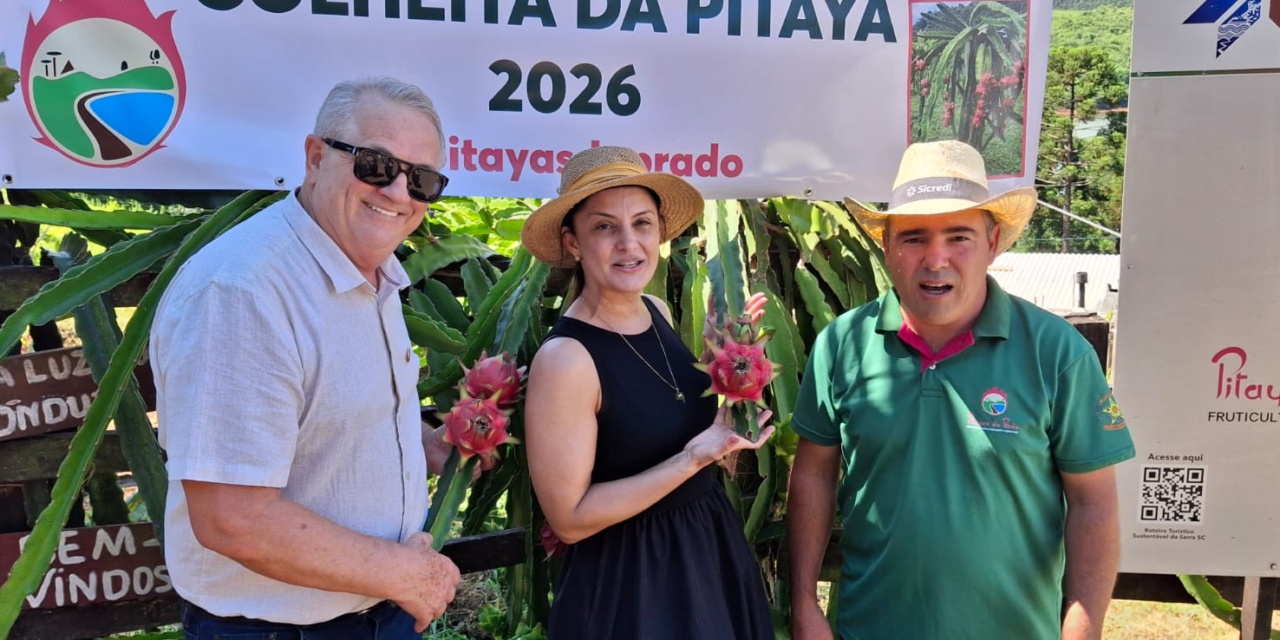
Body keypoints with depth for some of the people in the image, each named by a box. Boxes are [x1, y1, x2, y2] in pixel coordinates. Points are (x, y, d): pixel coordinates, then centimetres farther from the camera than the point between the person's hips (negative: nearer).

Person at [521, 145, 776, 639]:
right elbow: (569, 518, -21)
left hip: (712, 544, 7)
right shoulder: (565, 357, -24)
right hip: (631, 578, -7)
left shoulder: (657, 311, -2)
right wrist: (695, 456, -27)